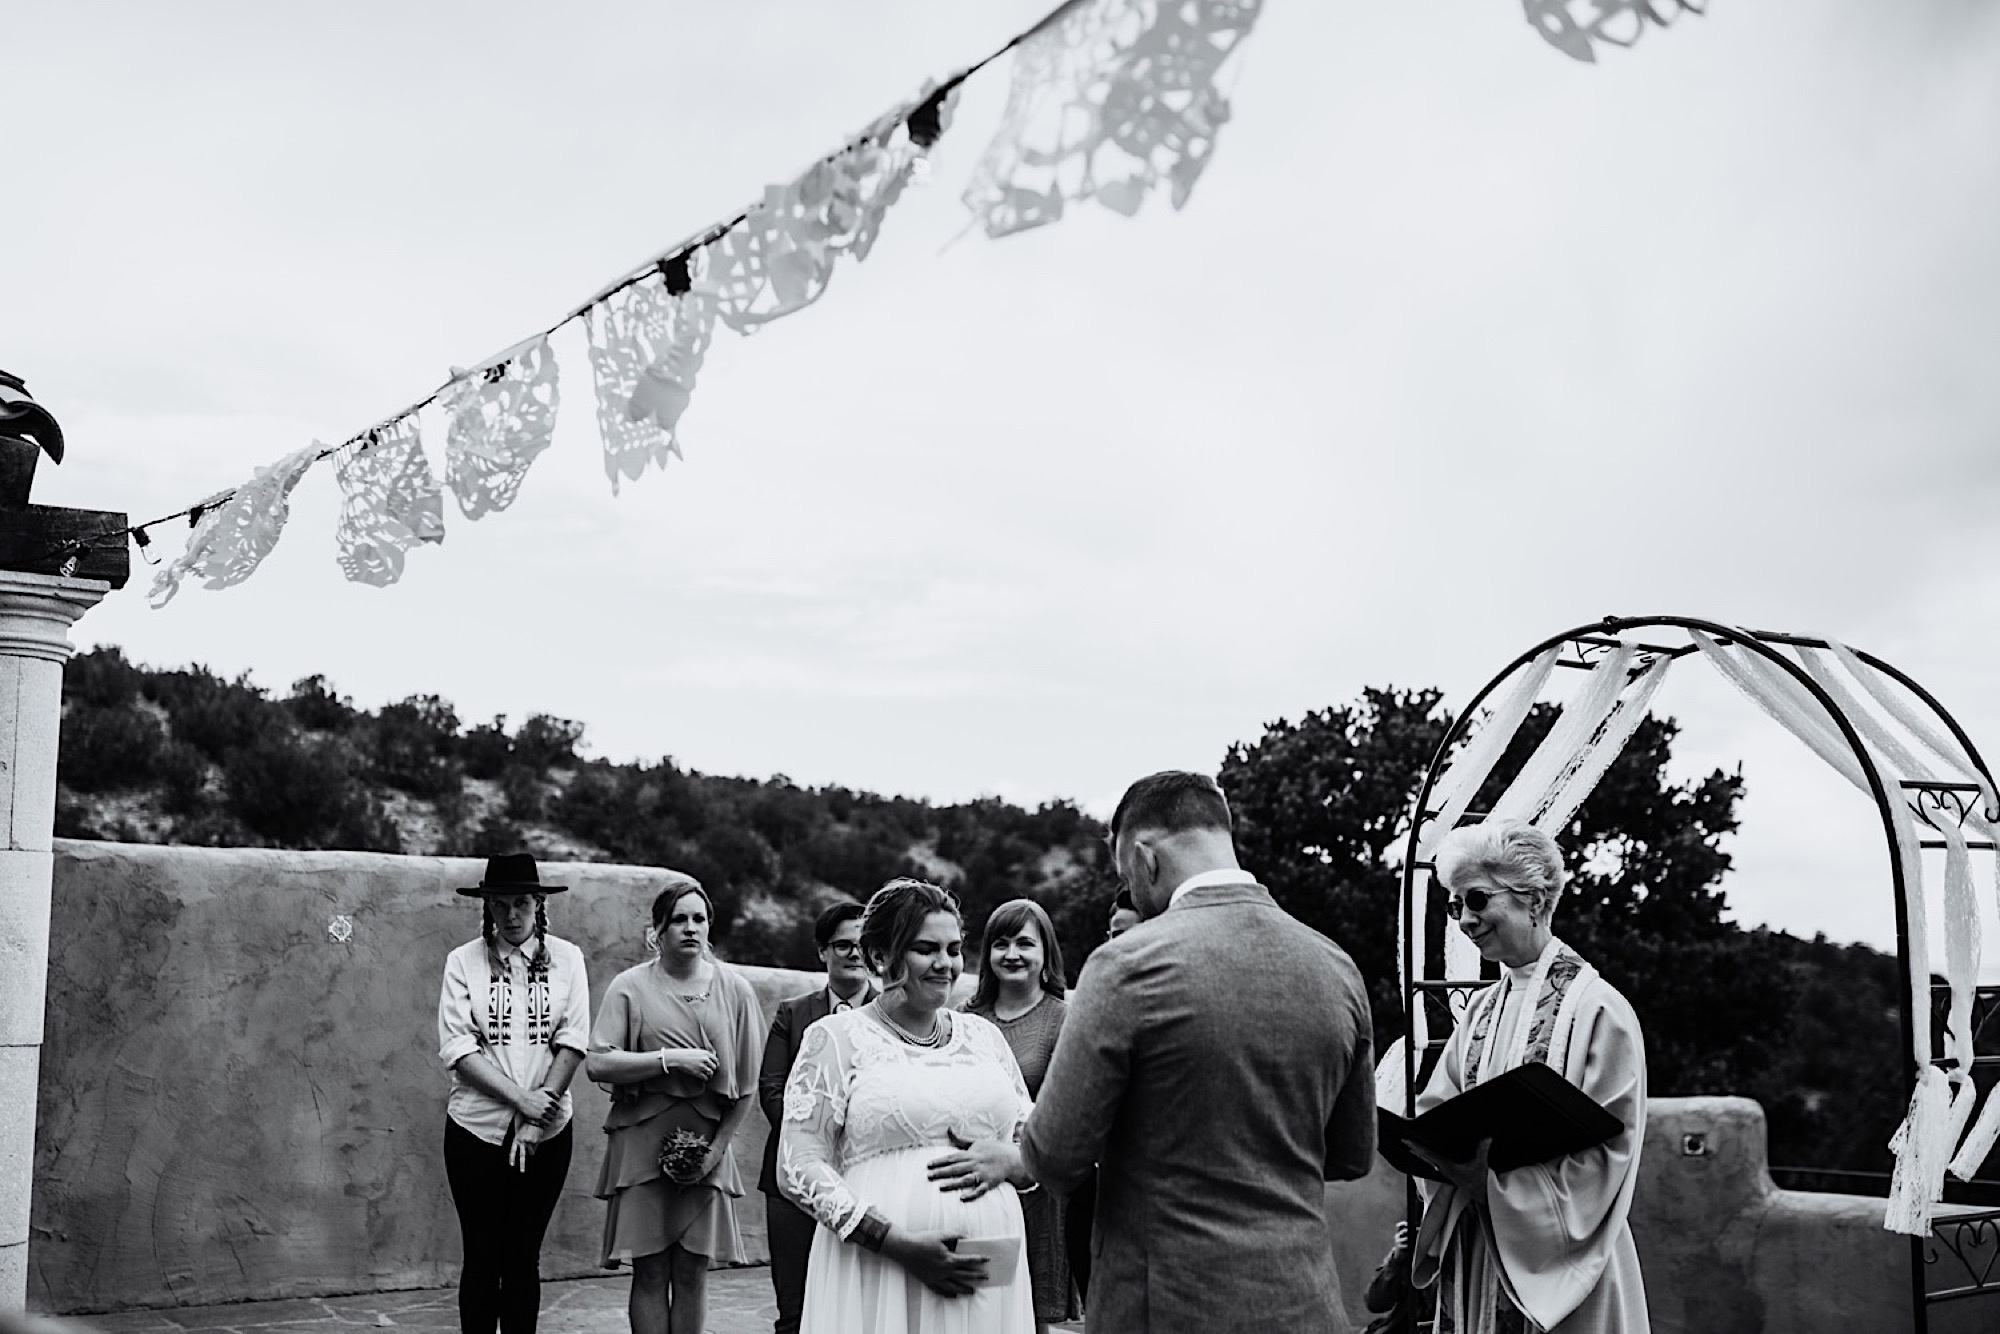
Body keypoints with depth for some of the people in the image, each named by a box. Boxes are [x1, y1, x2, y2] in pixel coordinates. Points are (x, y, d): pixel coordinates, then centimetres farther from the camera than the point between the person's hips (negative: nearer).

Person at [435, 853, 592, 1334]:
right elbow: (457, 1046, -8)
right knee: (482, 1258, 3)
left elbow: (573, 1041, -3)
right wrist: (521, 1098, -16)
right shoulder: (463, 961, 0)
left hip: (547, 1131, 1)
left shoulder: (566, 959, 2)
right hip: (476, 1128, -1)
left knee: (524, 1258, 7)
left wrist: (536, 1118, -11)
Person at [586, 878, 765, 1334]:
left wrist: (716, 1147, -4)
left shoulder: (734, 989, 4)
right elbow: (597, 1063, -10)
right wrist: (669, 1060, -16)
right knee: (650, 1273, 1)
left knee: (692, 1273, 4)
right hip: (643, 1140, -1)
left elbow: (746, 1084, 4)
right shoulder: (630, 987, 0)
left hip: (706, 1145, 1)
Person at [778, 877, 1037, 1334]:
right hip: (877, 1272, -4)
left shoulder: (983, 1034, 13)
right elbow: (799, 1168, -6)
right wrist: (898, 1243, -15)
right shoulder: (837, 1036, 0)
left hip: (989, 1274, 4)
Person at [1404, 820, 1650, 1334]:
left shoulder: (1597, 1009, -9)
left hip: (1562, 1262, -5)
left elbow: (1607, 1153, -13)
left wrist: (1492, 1172, -22)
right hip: (1472, 1250, 5)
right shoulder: (1481, 1011, 9)